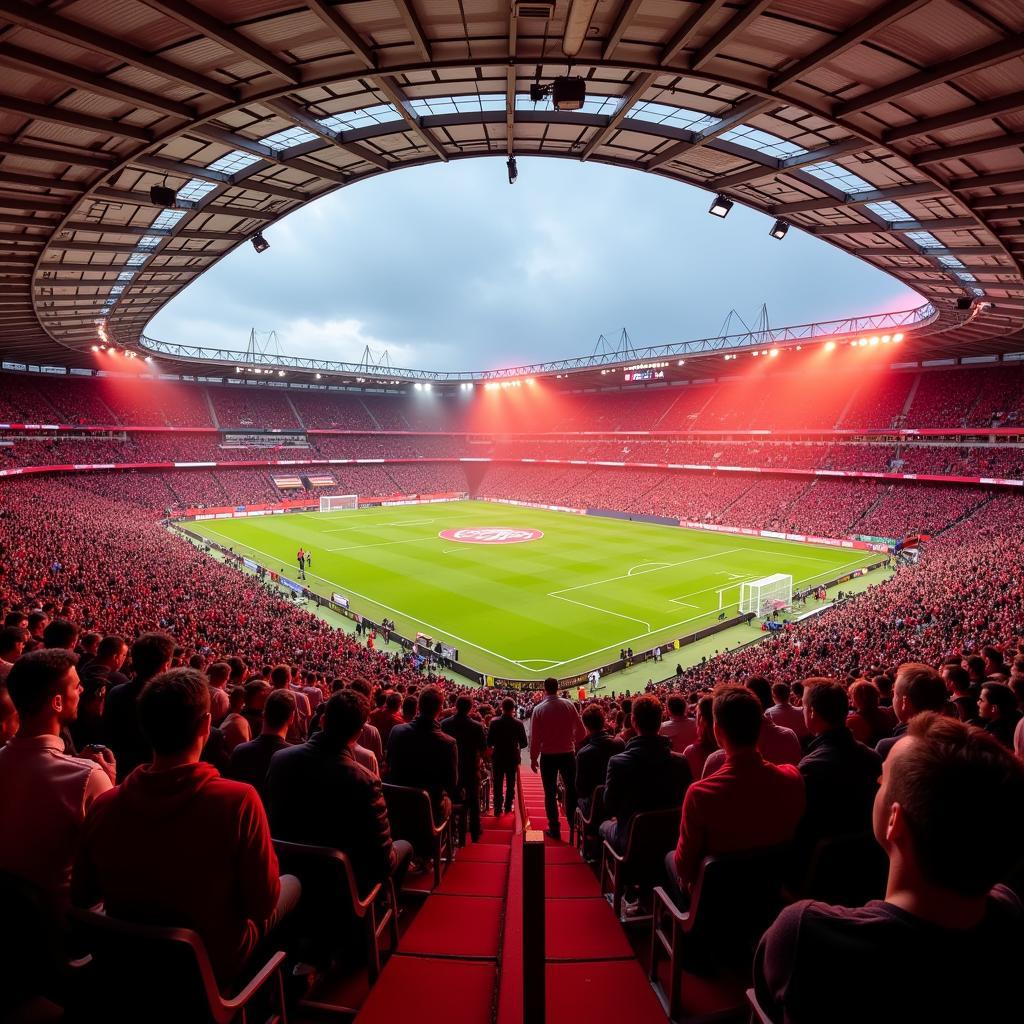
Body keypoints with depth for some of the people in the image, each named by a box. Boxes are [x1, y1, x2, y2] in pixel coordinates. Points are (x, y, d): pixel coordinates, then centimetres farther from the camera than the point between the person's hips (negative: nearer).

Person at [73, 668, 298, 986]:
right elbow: (262, 905, -21)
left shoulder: (103, 806, -20)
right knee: (292, 883, 23)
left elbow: (81, 897, -3)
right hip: (215, 964, -4)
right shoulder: (238, 801, -33)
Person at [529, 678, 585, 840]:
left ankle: (554, 829, 15)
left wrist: (533, 758, 3)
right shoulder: (568, 705, -9)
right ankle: (574, 824, 17)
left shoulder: (538, 709, -11)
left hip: (547, 755, -1)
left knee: (550, 793, 12)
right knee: (571, 789, 15)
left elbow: (534, 736, -8)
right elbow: (581, 730, -5)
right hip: (568, 754, 1)